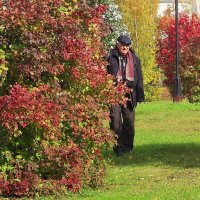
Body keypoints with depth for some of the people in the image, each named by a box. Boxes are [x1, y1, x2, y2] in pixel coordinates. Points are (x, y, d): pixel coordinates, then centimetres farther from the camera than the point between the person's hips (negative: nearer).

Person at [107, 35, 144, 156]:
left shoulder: (134, 59, 10)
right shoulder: (110, 57, 0)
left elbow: (139, 78, 12)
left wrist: (140, 95, 7)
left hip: (129, 94, 3)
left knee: (129, 121, 6)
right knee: (115, 120, -6)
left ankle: (128, 145, 16)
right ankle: (118, 146, 0)